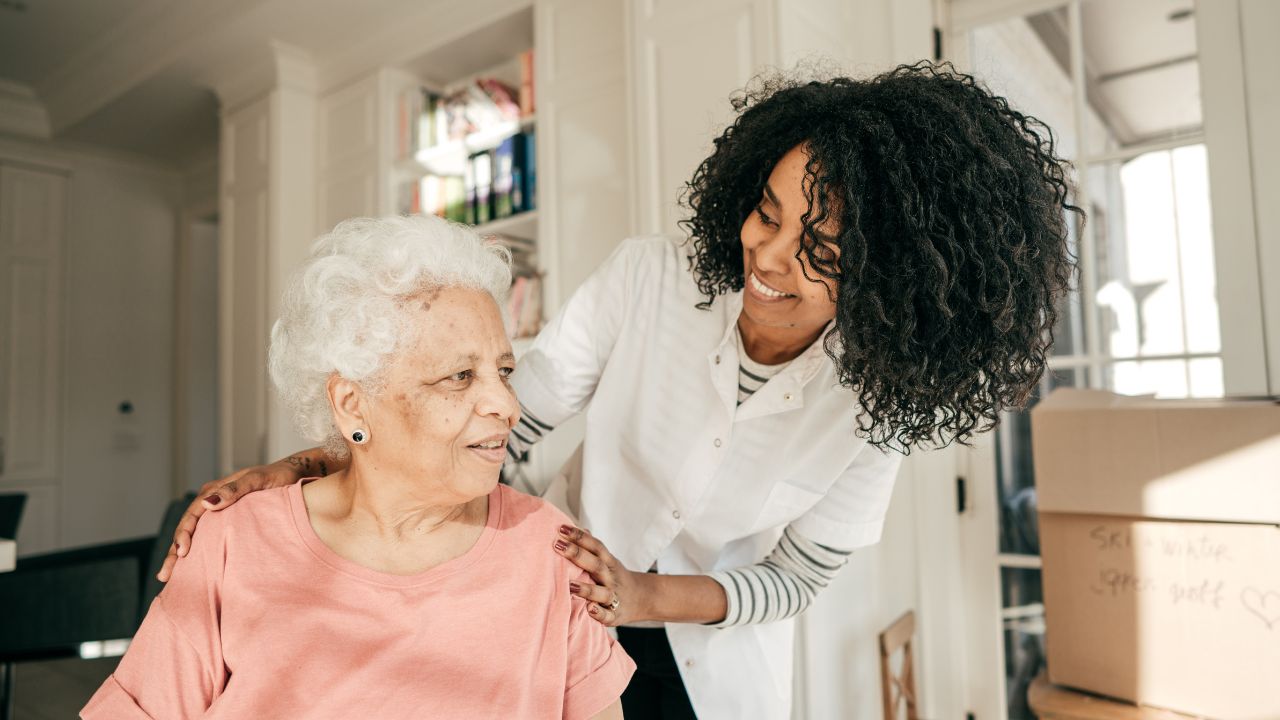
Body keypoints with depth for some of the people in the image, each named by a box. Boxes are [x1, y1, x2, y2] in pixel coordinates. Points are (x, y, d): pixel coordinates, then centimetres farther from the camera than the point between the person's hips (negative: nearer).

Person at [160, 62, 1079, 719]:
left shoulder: (874, 404, -21)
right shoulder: (647, 277, -24)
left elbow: (795, 579, -12)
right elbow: (501, 420, -19)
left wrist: (647, 596, -29)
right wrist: (309, 468, -30)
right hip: (571, 611, 0)